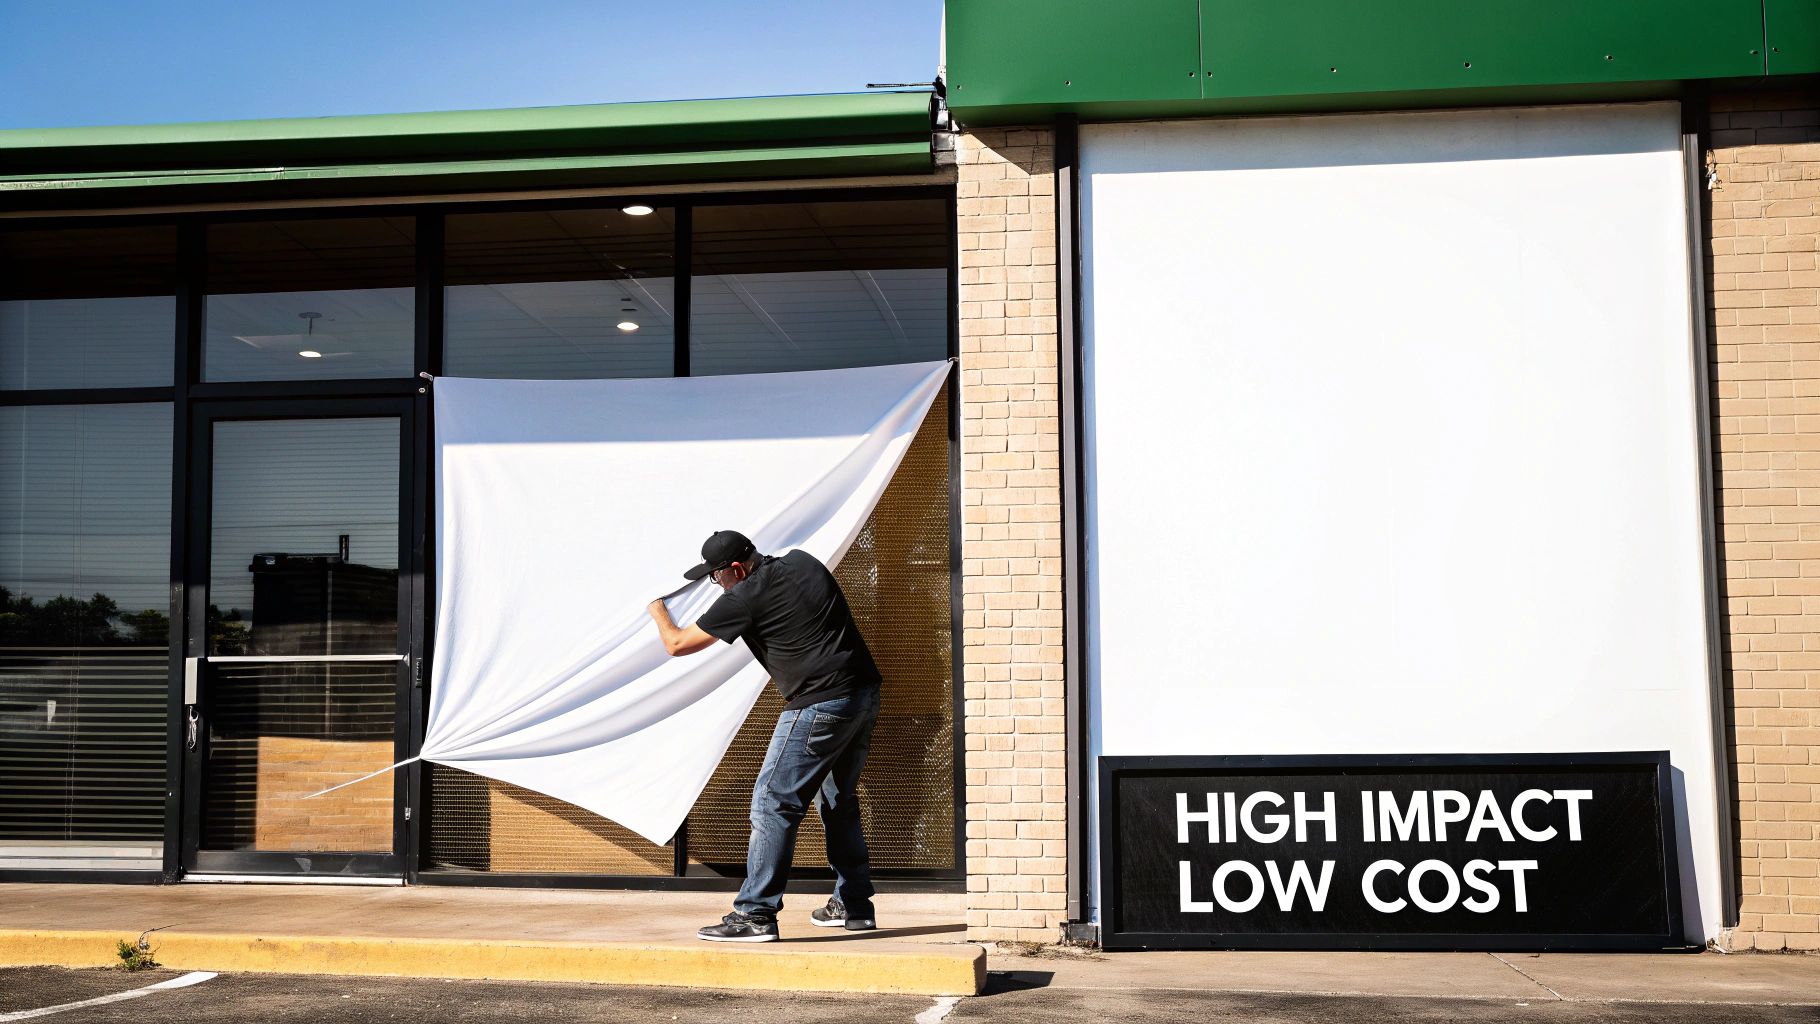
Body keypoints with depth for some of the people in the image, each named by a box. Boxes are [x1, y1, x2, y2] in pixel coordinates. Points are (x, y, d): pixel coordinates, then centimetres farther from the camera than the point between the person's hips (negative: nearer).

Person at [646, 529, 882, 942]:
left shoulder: (743, 598, -10)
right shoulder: (803, 561, 11)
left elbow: (677, 645, -1)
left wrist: (657, 610, 19)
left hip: (820, 705, -9)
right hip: (865, 692, 9)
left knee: (774, 803, -4)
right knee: (840, 800, 20)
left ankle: (755, 915, -5)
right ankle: (853, 905, 25)